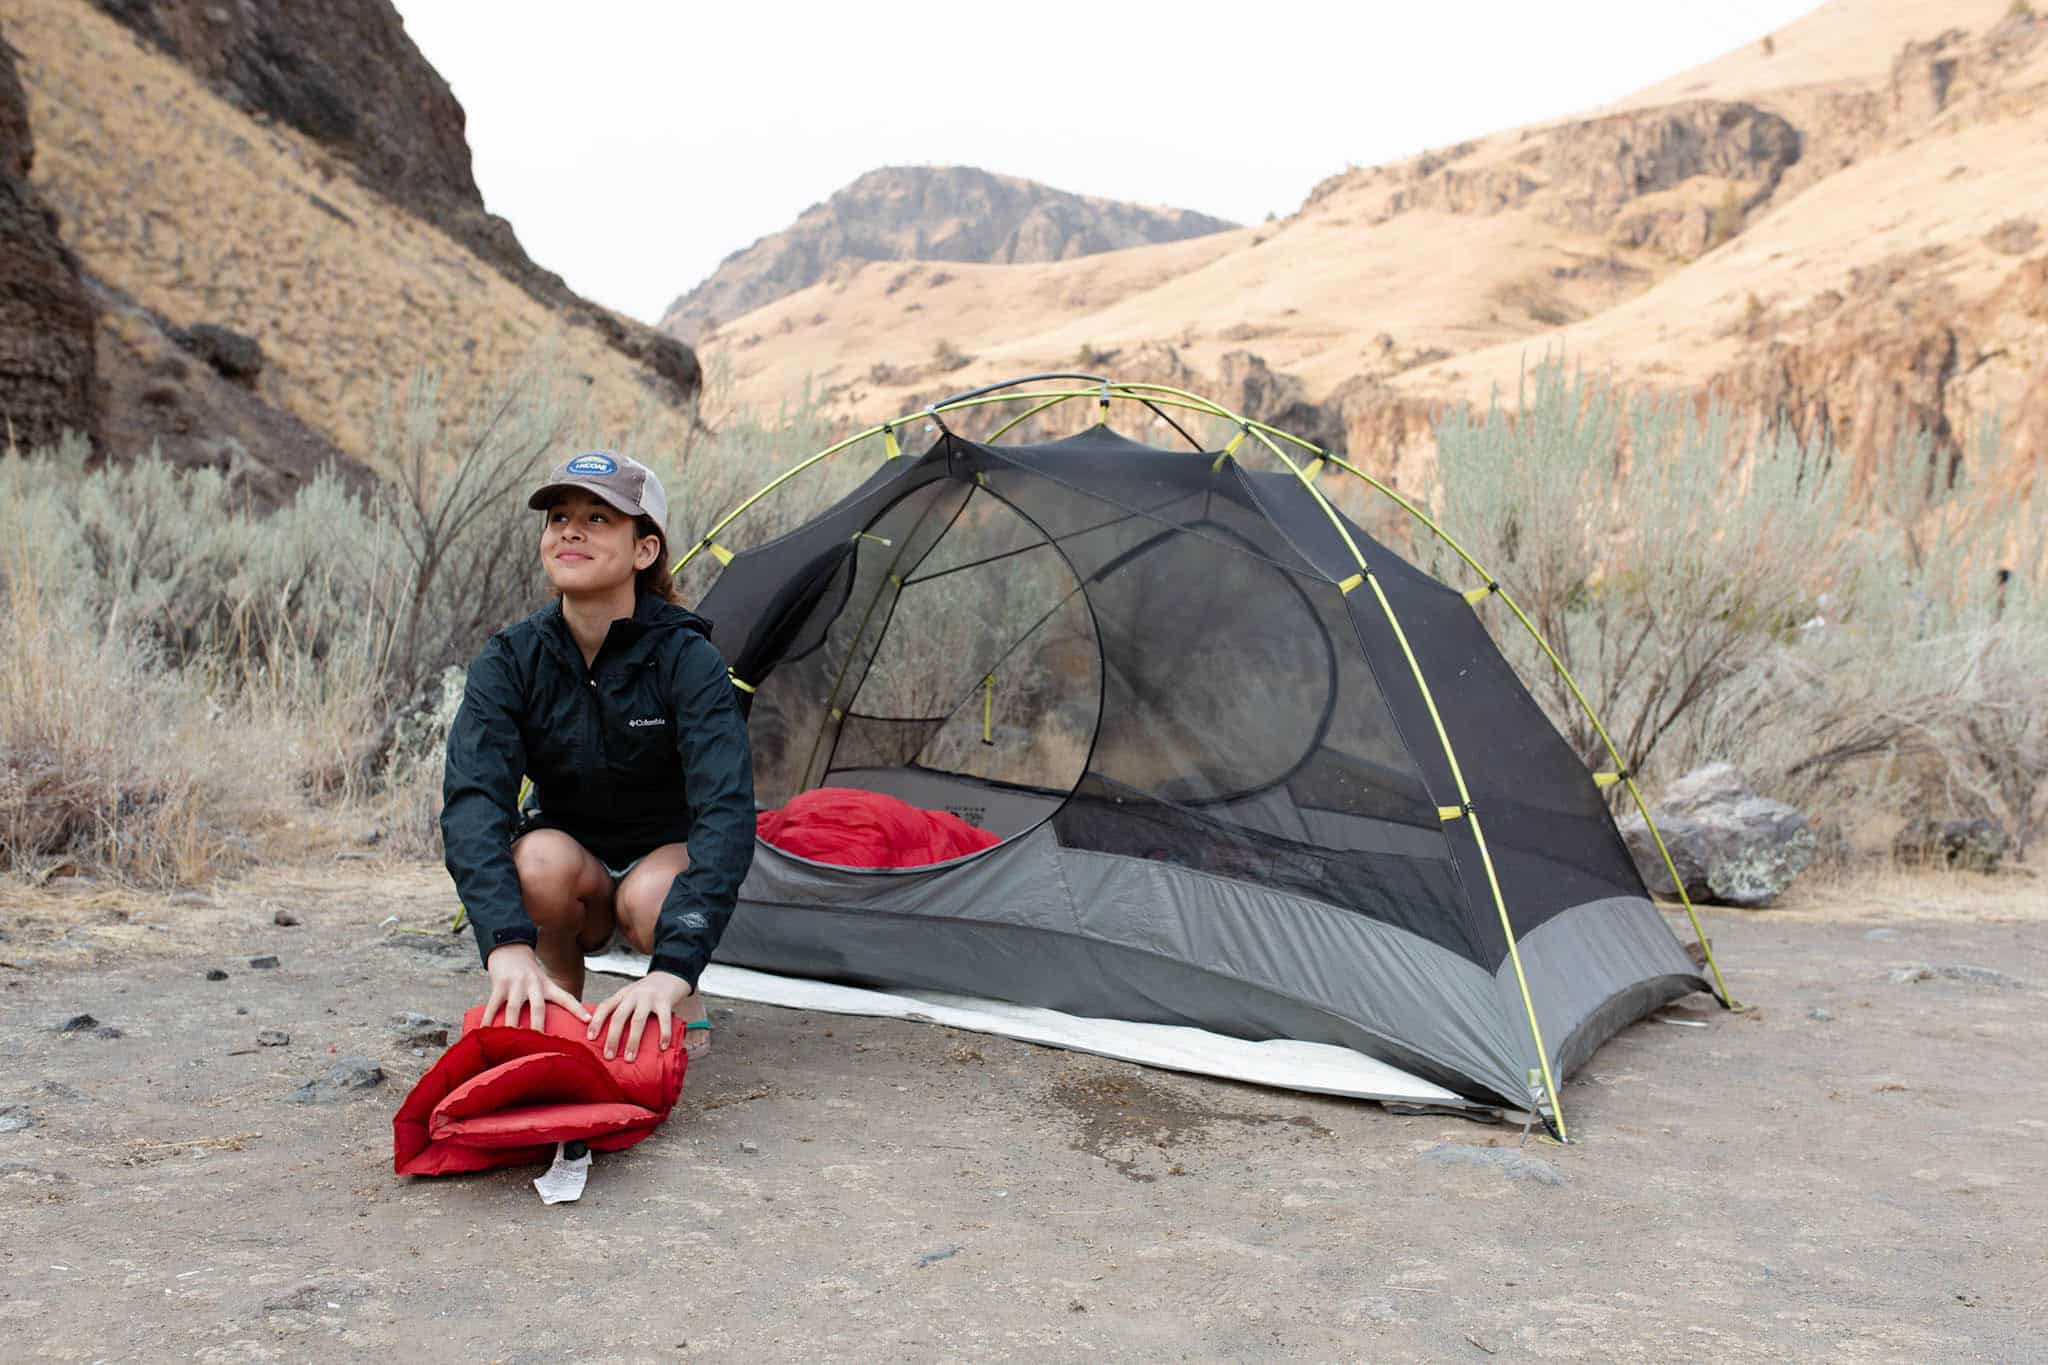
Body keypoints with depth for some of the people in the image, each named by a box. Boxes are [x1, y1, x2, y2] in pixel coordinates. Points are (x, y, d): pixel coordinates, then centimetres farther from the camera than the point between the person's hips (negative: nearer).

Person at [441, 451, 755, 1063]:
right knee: (543, 861, -33)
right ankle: (559, 1007, -7)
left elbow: (727, 808, -36)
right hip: (574, 857, 2)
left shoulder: (686, 658, -25)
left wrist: (674, 968, -51)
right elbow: (470, 799, -31)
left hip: (669, 854, -1)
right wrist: (508, 944, -50)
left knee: (651, 899, -35)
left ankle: (682, 998, -2)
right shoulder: (509, 661, -18)